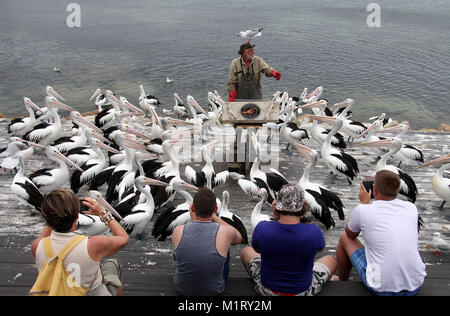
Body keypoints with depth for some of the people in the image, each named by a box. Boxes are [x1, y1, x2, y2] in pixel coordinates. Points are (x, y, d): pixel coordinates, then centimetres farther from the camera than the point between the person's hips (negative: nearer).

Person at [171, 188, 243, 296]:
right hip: (213, 291, -1)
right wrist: (214, 217, 3)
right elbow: (238, 238, 2)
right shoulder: (225, 232, -25)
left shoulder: (178, 231, -20)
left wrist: (193, 219, 0)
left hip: (181, 288, 2)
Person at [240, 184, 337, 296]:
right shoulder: (314, 232, -26)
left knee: (245, 252, 30)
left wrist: (275, 218, -8)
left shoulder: (262, 228, -25)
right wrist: (303, 219, -8)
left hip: (266, 290, 0)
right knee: (331, 260, 28)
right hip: (302, 292, 0)